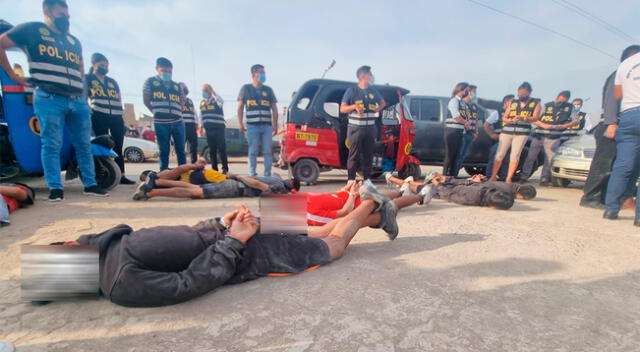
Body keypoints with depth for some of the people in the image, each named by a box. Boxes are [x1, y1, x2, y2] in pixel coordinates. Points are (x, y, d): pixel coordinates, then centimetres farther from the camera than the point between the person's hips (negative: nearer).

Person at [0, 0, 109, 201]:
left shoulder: (74, 41, 24)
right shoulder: (31, 30, 9)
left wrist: (82, 92, 16)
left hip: (78, 101, 5)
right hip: (49, 99, -4)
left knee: (84, 144, 3)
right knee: (52, 144, -7)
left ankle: (90, 185, 8)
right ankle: (55, 188, -1)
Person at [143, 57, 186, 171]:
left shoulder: (177, 86, 17)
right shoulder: (150, 82, 9)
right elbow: (146, 101, 7)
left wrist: (176, 113, 7)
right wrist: (157, 113, 6)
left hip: (178, 122, 3)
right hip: (161, 122, -3)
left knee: (181, 150, 4)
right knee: (164, 150, 2)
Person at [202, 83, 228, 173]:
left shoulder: (216, 100, -1)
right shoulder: (202, 103, 16)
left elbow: (221, 101, -26)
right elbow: (201, 115, 23)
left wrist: (212, 91, -22)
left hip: (219, 128, -6)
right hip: (208, 129, 6)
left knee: (221, 149, -8)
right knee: (212, 150, 7)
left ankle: (225, 168, -5)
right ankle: (214, 168, 13)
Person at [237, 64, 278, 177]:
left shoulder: (268, 90, 15)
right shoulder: (246, 88, 10)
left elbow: (274, 109, 14)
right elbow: (240, 108, 9)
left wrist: (275, 125, 5)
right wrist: (241, 124, -1)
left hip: (267, 126, 2)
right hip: (252, 126, -2)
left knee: (267, 151, 0)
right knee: (253, 151, 0)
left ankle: (267, 174, 6)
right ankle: (252, 174, 7)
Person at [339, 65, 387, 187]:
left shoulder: (373, 91, 12)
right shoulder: (352, 90, 0)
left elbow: (383, 102, 29)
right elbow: (342, 109, -3)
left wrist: (379, 108, 8)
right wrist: (354, 106, -20)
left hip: (370, 128, 5)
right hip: (355, 128, -4)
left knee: (368, 154, 7)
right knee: (354, 155, -6)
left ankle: (367, 179, 15)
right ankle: (351, 180, -1)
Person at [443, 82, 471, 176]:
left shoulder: (463, 102, 20)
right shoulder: (454, 100, -7)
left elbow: (465, 116, 21)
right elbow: (456, 116, -20)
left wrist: (467, 123, 1)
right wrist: (465, 122, -7)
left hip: (460, 131, 9)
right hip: (452, 130, -9)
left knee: (456, 154, 9)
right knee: (450, 154, -9)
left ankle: (452, 175, 15)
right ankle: (445, 175, -5)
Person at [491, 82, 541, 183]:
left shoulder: (535, 103, 9)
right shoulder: (513, 102, 15)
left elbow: (535, 118, -4)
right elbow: (504, 118, 12)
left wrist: (523, 118, -24)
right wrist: (511, 120, -10)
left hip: (522, 133, -2)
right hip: (507, 131, 2)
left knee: (515, 156, -6)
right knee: (499, 154, -2)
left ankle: (508, 179, -3)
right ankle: (493, 177, 5)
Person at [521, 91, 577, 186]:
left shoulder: (570, 107, 11)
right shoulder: (546, 106, 6)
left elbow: (575, 121, 8)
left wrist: (564, 126, -11)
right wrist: (544, 125, -16)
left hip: (553, 138, 1)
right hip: (538, 135, -1)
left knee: (549, 159, -4)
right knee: (531, 157, -1)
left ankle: (544, 179, 4)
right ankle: (524, 177, 5)